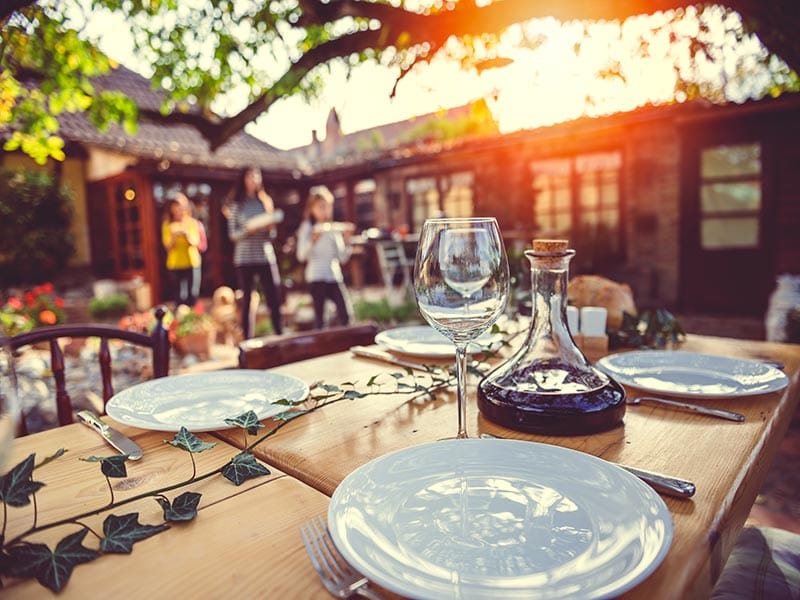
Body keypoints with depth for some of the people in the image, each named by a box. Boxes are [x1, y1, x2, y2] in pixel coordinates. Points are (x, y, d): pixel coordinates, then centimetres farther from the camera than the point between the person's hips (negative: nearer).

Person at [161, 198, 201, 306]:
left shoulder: (192, 223, 0)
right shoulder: (167, 225, 0)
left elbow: (196, 242, -9)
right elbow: (168, 246, -5)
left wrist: (186, 233, -26)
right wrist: (174, 236, -23)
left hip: (191, 262, 0)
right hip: (175, 264, 0)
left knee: (191, 294, 1)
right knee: (178, 295, 3)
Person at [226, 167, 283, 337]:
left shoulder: (266, 201, 11)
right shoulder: (236, 205, 4)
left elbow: (272, 231, 12)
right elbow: (233, 235, 0)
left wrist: (271, 224, -9)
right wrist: (249, 228, -16)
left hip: (265, 256, 2)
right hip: (244, 258, -2)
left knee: (274, 299, -1)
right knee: (246, 301, 3)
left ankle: (280, 335, 8)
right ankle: (247, 338, 10)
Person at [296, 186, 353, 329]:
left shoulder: (335, 228, 10)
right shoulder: (307, 228, 2)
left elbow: (343, 258, 7)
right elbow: (301, 256, -8)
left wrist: (345, 240, -5)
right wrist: (313, 241, -22)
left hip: (334, 276, 3)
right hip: (316, 276, -3)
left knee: (345, 313, -6)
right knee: (319, 313, 0)